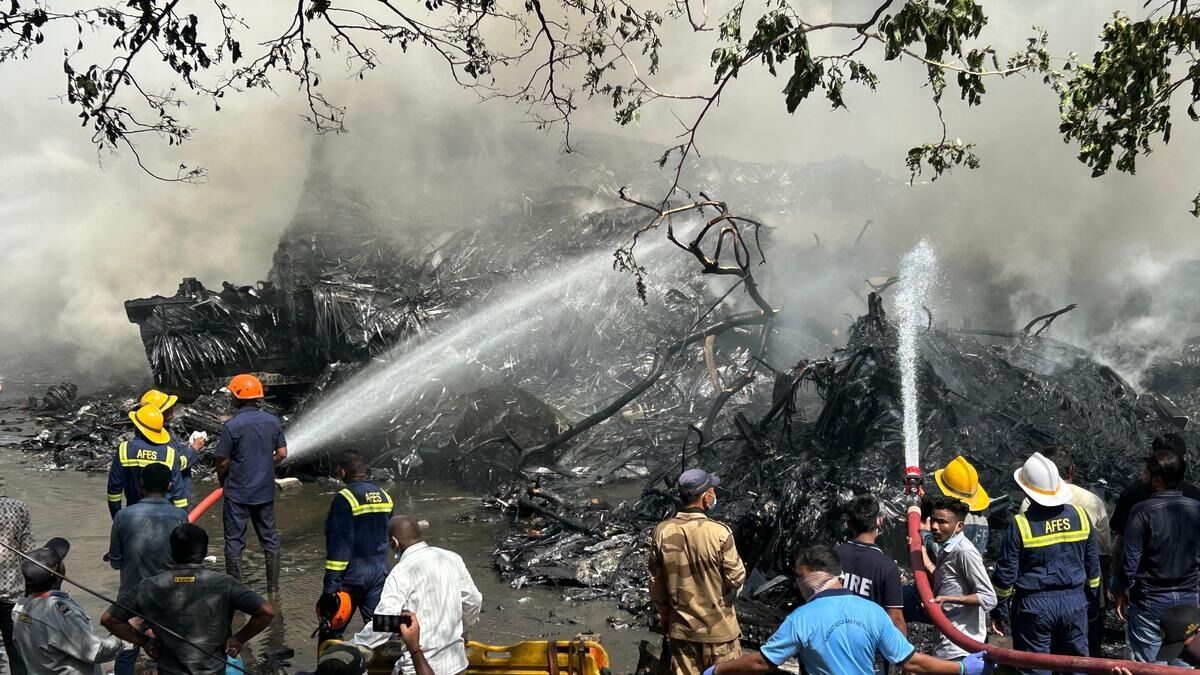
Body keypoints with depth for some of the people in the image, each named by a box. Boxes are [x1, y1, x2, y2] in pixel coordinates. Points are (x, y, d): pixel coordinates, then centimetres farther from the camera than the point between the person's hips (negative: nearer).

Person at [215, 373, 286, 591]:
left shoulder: (231, 425, -17)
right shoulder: (273, 421, -3)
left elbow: (222, 461, -11)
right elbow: (282, 453, 1)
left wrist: (222, 480, 8)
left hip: (237, 493, -4)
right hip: (265, 491, 4)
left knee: (234, 541, 7)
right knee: (269, 538, 15)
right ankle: (273, 586, 20)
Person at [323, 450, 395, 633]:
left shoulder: (345, 498, -15)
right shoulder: (384, 496, 7)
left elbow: (339, 545, -18)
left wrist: (331, 582, -16)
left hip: (353, 573, -6)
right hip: (380, 572, 6)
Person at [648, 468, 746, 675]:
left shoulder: (662, 532, -8)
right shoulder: (719, 532, -20)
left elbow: (656, 583, 2)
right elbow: (736, 578, -13)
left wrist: (664, 616, 16)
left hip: (681, 627, 4)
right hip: (718, 626, -4)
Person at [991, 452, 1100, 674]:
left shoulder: (1020, 524, -13)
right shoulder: (1080, 516, -2)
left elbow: (1006, 574, -9)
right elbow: (1093, 565, 8)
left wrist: (1000, 611, 2)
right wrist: (1093, 602, 20)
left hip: (1034, 606, -4)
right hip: (1075, 603, 4)